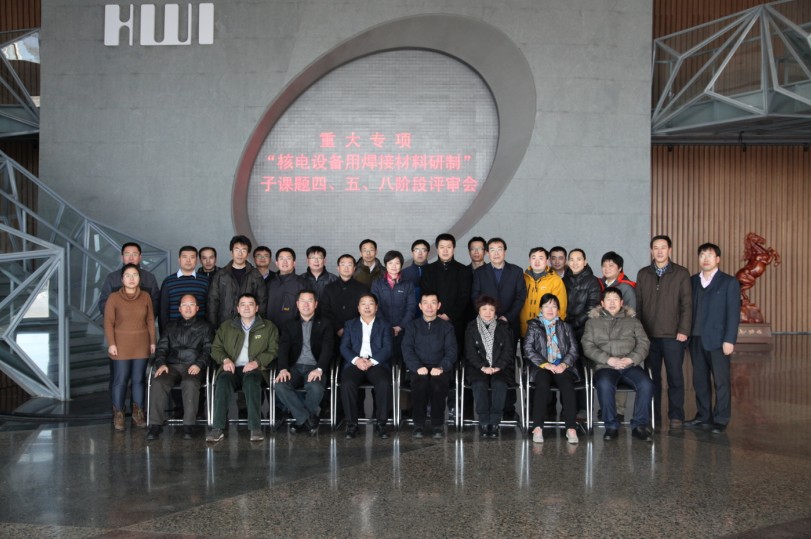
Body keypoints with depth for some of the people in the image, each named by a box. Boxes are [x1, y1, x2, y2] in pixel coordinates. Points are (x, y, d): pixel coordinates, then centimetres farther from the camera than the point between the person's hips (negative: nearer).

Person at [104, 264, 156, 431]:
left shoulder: (145, 296, 5)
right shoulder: (114, 297, -3)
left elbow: (150, 321, 8)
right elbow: (108, 322, -3)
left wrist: (152, 342, 6)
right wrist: (111, 344, -9)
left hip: (141, 346, 2)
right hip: (121, 347, -2)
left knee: (139, 379, 6)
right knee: (120, 380, -1)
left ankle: (138, 413, 16)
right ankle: (118, 415, 9)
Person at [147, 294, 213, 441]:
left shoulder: (205, 326, 15)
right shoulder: (171, 325, 24)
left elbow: (208, 349, 4)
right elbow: (161, 347, 17)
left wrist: (199, 364, -14)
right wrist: (161, 363, -3)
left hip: (193, 366, -3)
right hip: (172, 365, 3)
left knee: (190, 384, -36)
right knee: (158, 383, -29)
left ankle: (189, 425, -32)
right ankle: (155, 424, -26)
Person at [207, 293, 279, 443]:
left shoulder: (268, 327, 16)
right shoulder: (226, 327, 23)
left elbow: (273, 351, 6)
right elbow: (216, 348, 18)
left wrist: (256, 362, -11)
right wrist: (225, 360, -4)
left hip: (254, 370, -2)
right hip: (232, 369, 2)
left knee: (251, 379, -38)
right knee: (223, 380, -34)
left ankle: (255, 428, -41)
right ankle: (217, 429, -37)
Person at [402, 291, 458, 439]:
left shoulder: (446, 326, 14)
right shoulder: (413, 326, 15)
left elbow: (451, 351, 3)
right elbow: (407, 350, 3)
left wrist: (441, 367, -16)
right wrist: (418, 367, -16)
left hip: (439, 369, 0)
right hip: (418, 369, 0)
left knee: (438, 383, -34)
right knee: (420, 383, -33)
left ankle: (437, 425, -22)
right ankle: (418, 425, -22)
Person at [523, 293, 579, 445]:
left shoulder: (565, 327, 22)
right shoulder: (533, 326, 15)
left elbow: (574, 350, 11)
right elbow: (528, 349, 2)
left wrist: (564, 364, -9)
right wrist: (545, 364, -11)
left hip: (562, 366, 1)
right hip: (541, 366, -1)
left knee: (567, 384, -31)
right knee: (543, 384, -34)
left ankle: (571, 429, -36)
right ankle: (538, 427, -35)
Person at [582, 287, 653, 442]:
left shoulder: (632, 321, 21)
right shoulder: (593, 322, 16)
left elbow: (643, 343, 11)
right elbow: (588, 346, 5)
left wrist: (631, 359, -9)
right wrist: (608, 359, -10)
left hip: (630, 365, 2)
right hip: (605, 365, -1)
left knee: (646, 384, -28)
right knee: (605, 385, -35)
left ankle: (639, 425, -13)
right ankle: (611, 426, -18)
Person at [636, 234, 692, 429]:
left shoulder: (681, 273, 1)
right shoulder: (643, 274, 9)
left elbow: (687, 304, -2)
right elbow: (638, 304, 10)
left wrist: (683, 330, -9)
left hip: (673, 335, -2)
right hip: (648, 335, 2)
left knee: (675, 377, 1)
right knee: (652, 376, 7)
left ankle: (676, 415, 10)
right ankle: (652, 413, 16)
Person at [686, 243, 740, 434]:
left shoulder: (729, 282, -1)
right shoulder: (693, 281, 11)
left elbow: (733, 313, -6)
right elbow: (689, 308, 9)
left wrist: (729, 340, -12)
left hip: (717, 340, -4)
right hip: (696, 339, 4)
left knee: (721, 381, 1)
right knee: (700, 380, 10)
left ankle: (721, 420, 10)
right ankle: (703, 415, 21)